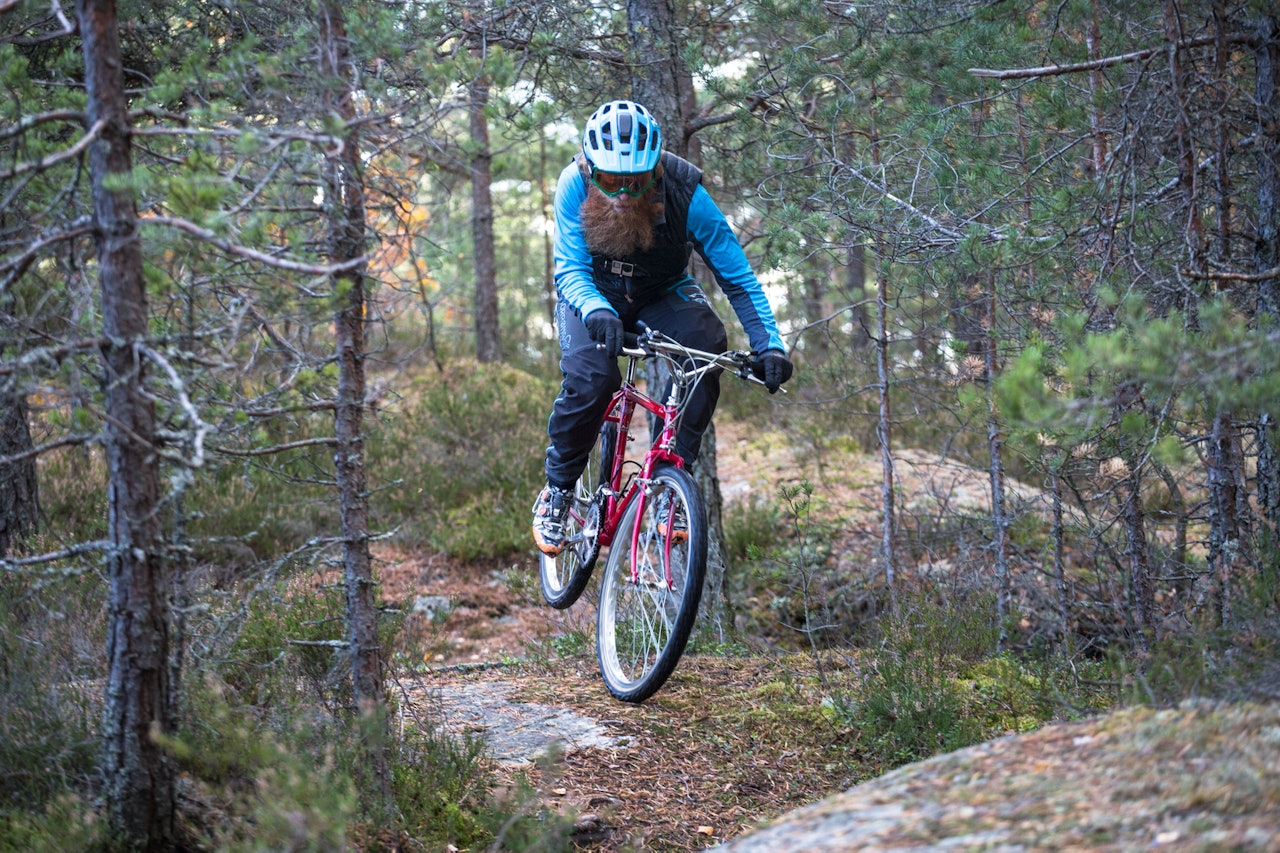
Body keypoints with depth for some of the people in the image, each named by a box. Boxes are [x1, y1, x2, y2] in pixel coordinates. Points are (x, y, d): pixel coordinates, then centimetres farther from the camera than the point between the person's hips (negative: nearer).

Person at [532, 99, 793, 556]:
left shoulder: (685, 193, -29)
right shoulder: (574, 185, -28)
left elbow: (737, 275, -23)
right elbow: (570, 269, -29)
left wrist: (769, 344, -35)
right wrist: (596, 311, -52)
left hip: (661, 295, 1)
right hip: (593, 295, -1)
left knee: (707, 345, -31)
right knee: (591, 378, -30)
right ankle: (557, 491, -6)